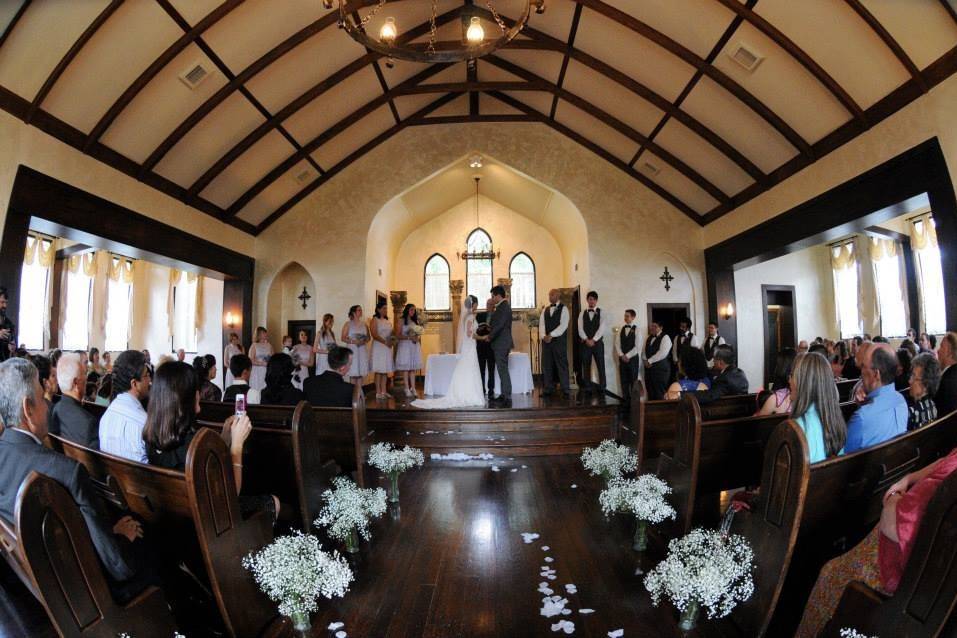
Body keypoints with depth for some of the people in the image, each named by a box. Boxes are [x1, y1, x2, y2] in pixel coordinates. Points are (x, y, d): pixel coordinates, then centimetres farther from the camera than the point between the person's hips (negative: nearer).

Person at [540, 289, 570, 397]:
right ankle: (547, 389, 11)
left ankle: (565, 389, 3)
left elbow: (563, 325, -10)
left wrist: (551, 335, -16)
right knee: (546, 365, 5)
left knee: (562, 365, -3)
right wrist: (544, 336, -9)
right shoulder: (545, 310, 17)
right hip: (546, 340, 5)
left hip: (559, 340, -5)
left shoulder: (563, 309, 1)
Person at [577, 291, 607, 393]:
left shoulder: (601, 312, 3)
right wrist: (586, 340, -12)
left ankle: (602, 386, 5)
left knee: (600, 365, -1)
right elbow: (580, 328, 1)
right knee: (586, 365, 3)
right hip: (585, 343, 2)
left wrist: (593, 340, -13)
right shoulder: (582, 314, 10)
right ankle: (587, 385, 9)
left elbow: (602, 328, -7)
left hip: (598, 342, -2)